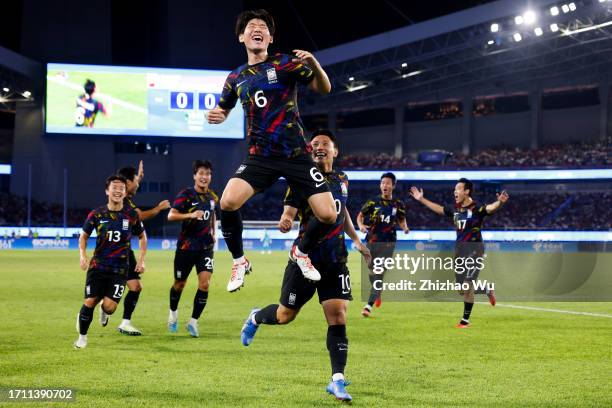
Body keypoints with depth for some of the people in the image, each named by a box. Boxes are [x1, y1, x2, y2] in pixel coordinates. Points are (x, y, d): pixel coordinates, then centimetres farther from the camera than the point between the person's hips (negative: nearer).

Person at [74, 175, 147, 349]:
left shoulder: (131, 215, -2)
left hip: (120, 268, 0)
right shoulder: (97, 214, -2)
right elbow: (84, 236, 11)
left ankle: (104, 311, 27)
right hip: (98, 265, 0)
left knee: (110, 306, -13)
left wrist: (141, 260, 3)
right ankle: (82, 337, 18)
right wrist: (83, 255, -5)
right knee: (89, 302, -7)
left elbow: (142, 237, 13)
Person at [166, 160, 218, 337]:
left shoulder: (212, 197, 5)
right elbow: (171, 215, -22)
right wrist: (191, 215, -35)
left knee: (204, 283, -12)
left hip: (206, 247, 3)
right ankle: (173, 313, 40)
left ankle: (193, 322, -1)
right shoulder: (186, 194, -11)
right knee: (180, 284, 11)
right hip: (186, 246, -3)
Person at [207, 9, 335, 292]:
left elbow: (324, 89, -8)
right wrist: (216, 116, 0)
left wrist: (314, 64, -29)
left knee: (328, 215, -10)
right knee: (227, 203, -23)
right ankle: (239, 262, 1)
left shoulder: (285, 64, -2)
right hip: (260, 157, 2)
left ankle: (301, 252, 22)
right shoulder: (236, 78, 9)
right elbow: (224, 109, 26)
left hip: (296, 155, -2)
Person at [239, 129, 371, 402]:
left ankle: (337, 380, -6)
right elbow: (289, 211, -16)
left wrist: (356, 240, 28)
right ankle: (255, 318, 42)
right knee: (285, 316, 7)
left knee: (338, 318, -8)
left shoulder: (342, 179, 10)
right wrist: (285, 222, -39)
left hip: (335, 260, 4)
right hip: (306, 257, -4)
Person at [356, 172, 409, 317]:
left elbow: (401, 220, 16)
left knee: (379, 275, -9)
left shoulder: (398, 204, 3)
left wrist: (405, 228, -6)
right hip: (372, 241, 1)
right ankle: (377, 293, 42)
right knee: (372, 272, 11)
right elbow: (360, 215, 8)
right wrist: (361, 225, -12)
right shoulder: (373, 202, 1)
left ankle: (369, 306, -10)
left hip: (388, 244, -1)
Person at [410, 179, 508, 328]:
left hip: (474, 249, -7)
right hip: (459, 248, 7)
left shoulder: (476, 208, -13)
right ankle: (487, 290, 36)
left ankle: (465, 319, 4)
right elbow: (439, 209, 24)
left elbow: (490, 208, -31)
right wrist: (421, 199, 28)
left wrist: (500, 202, -52)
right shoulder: (455, 209, 8)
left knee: (467, 285, -7)